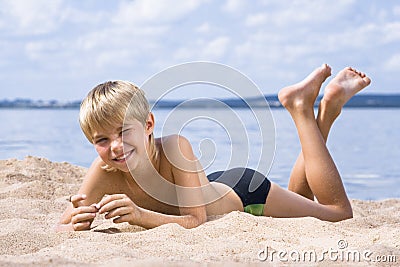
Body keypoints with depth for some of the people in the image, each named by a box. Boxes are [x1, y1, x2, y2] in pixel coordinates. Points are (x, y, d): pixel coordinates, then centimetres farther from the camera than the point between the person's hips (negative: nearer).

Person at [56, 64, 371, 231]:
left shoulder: (174, 147, -41)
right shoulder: (103, 173, -30)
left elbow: (197, 220, -41)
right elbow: (59, 228, -26)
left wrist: (140, 215, -55)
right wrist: (77, 224, -49)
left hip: (244, 193, -5)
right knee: (298, 201, 33)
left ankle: (303, 108, 18)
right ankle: (325, 110, 35)